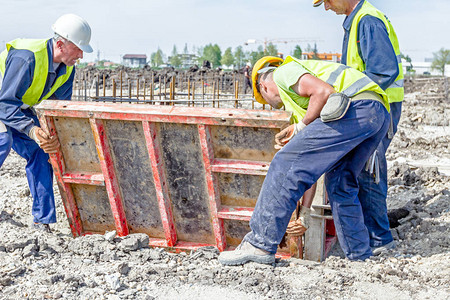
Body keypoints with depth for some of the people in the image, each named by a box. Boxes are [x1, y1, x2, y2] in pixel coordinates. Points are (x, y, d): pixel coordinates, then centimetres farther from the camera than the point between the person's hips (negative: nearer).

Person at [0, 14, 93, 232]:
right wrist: (32, 130, -52)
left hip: (20, 107, 7)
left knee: (39, 152, -7)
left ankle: (42, 218, -2)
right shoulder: (27, 58, -37)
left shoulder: (67, 69, -11)